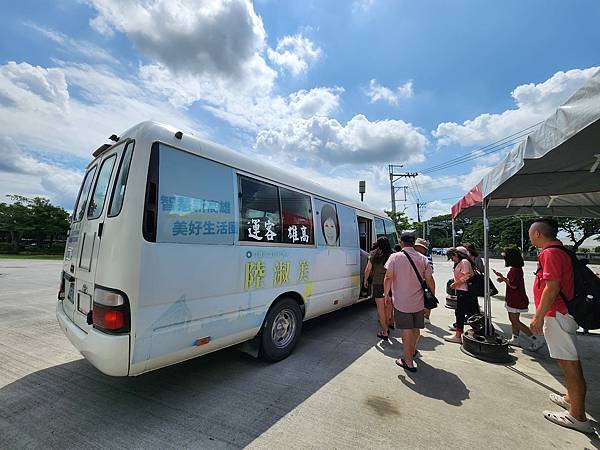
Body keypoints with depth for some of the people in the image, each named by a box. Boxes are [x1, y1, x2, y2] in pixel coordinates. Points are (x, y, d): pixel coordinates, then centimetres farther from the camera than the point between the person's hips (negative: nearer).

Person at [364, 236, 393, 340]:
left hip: (378, 284, -3)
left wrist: (365, 280, 14)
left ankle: (384, 332, 9)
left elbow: (368, 270, 0)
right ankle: (386, 328, 34)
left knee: (381, 309, 6)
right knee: (388, 307, 18)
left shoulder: (374, 255, -4)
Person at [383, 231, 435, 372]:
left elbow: (388, 278, -12)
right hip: (419, 301, 4)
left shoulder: (395, 257, -11)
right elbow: (430, 280, 1)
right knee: (416, 329, 21)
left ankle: (409, 362, 11)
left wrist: (386, 295, -1)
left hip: (401, 301, -4)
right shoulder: (423, 258, 0)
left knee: (407, 331, 4)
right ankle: (413, 351, 44)